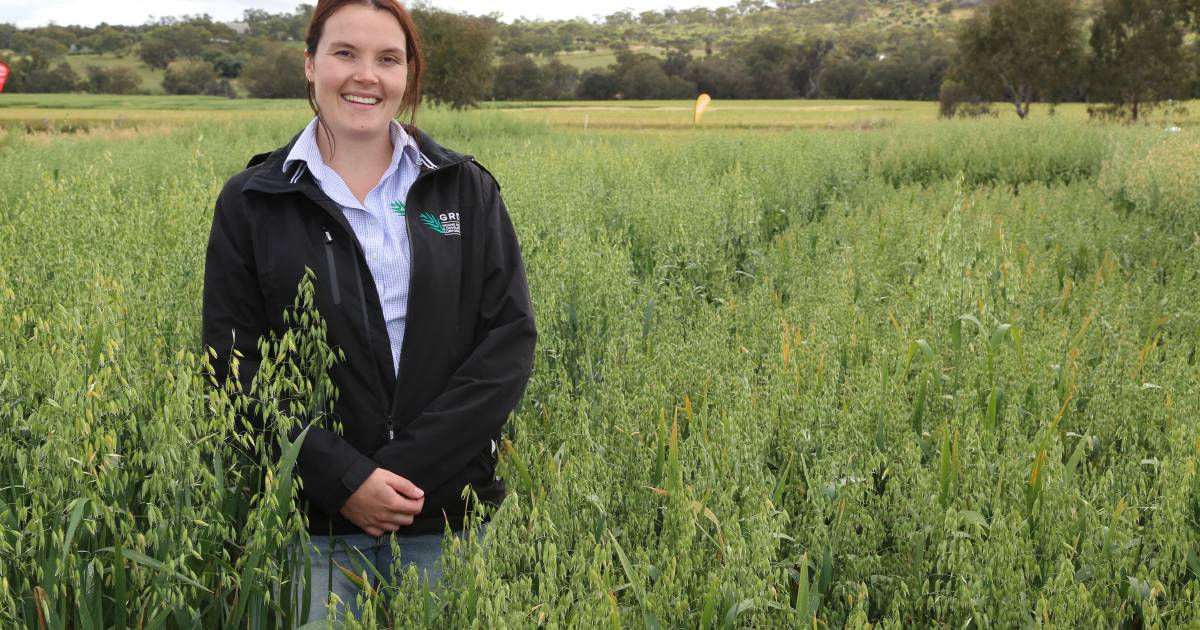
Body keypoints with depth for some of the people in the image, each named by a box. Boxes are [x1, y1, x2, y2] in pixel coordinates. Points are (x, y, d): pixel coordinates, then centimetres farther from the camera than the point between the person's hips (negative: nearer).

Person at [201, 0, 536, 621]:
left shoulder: (467, 191, 3)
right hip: (313, 522, -1)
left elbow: (510, 338, -3)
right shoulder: (251, 203, 1)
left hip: (447, 510, 1)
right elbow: (233, 363, -3)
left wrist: (411, 468, -13)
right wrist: (343, 478, -15)